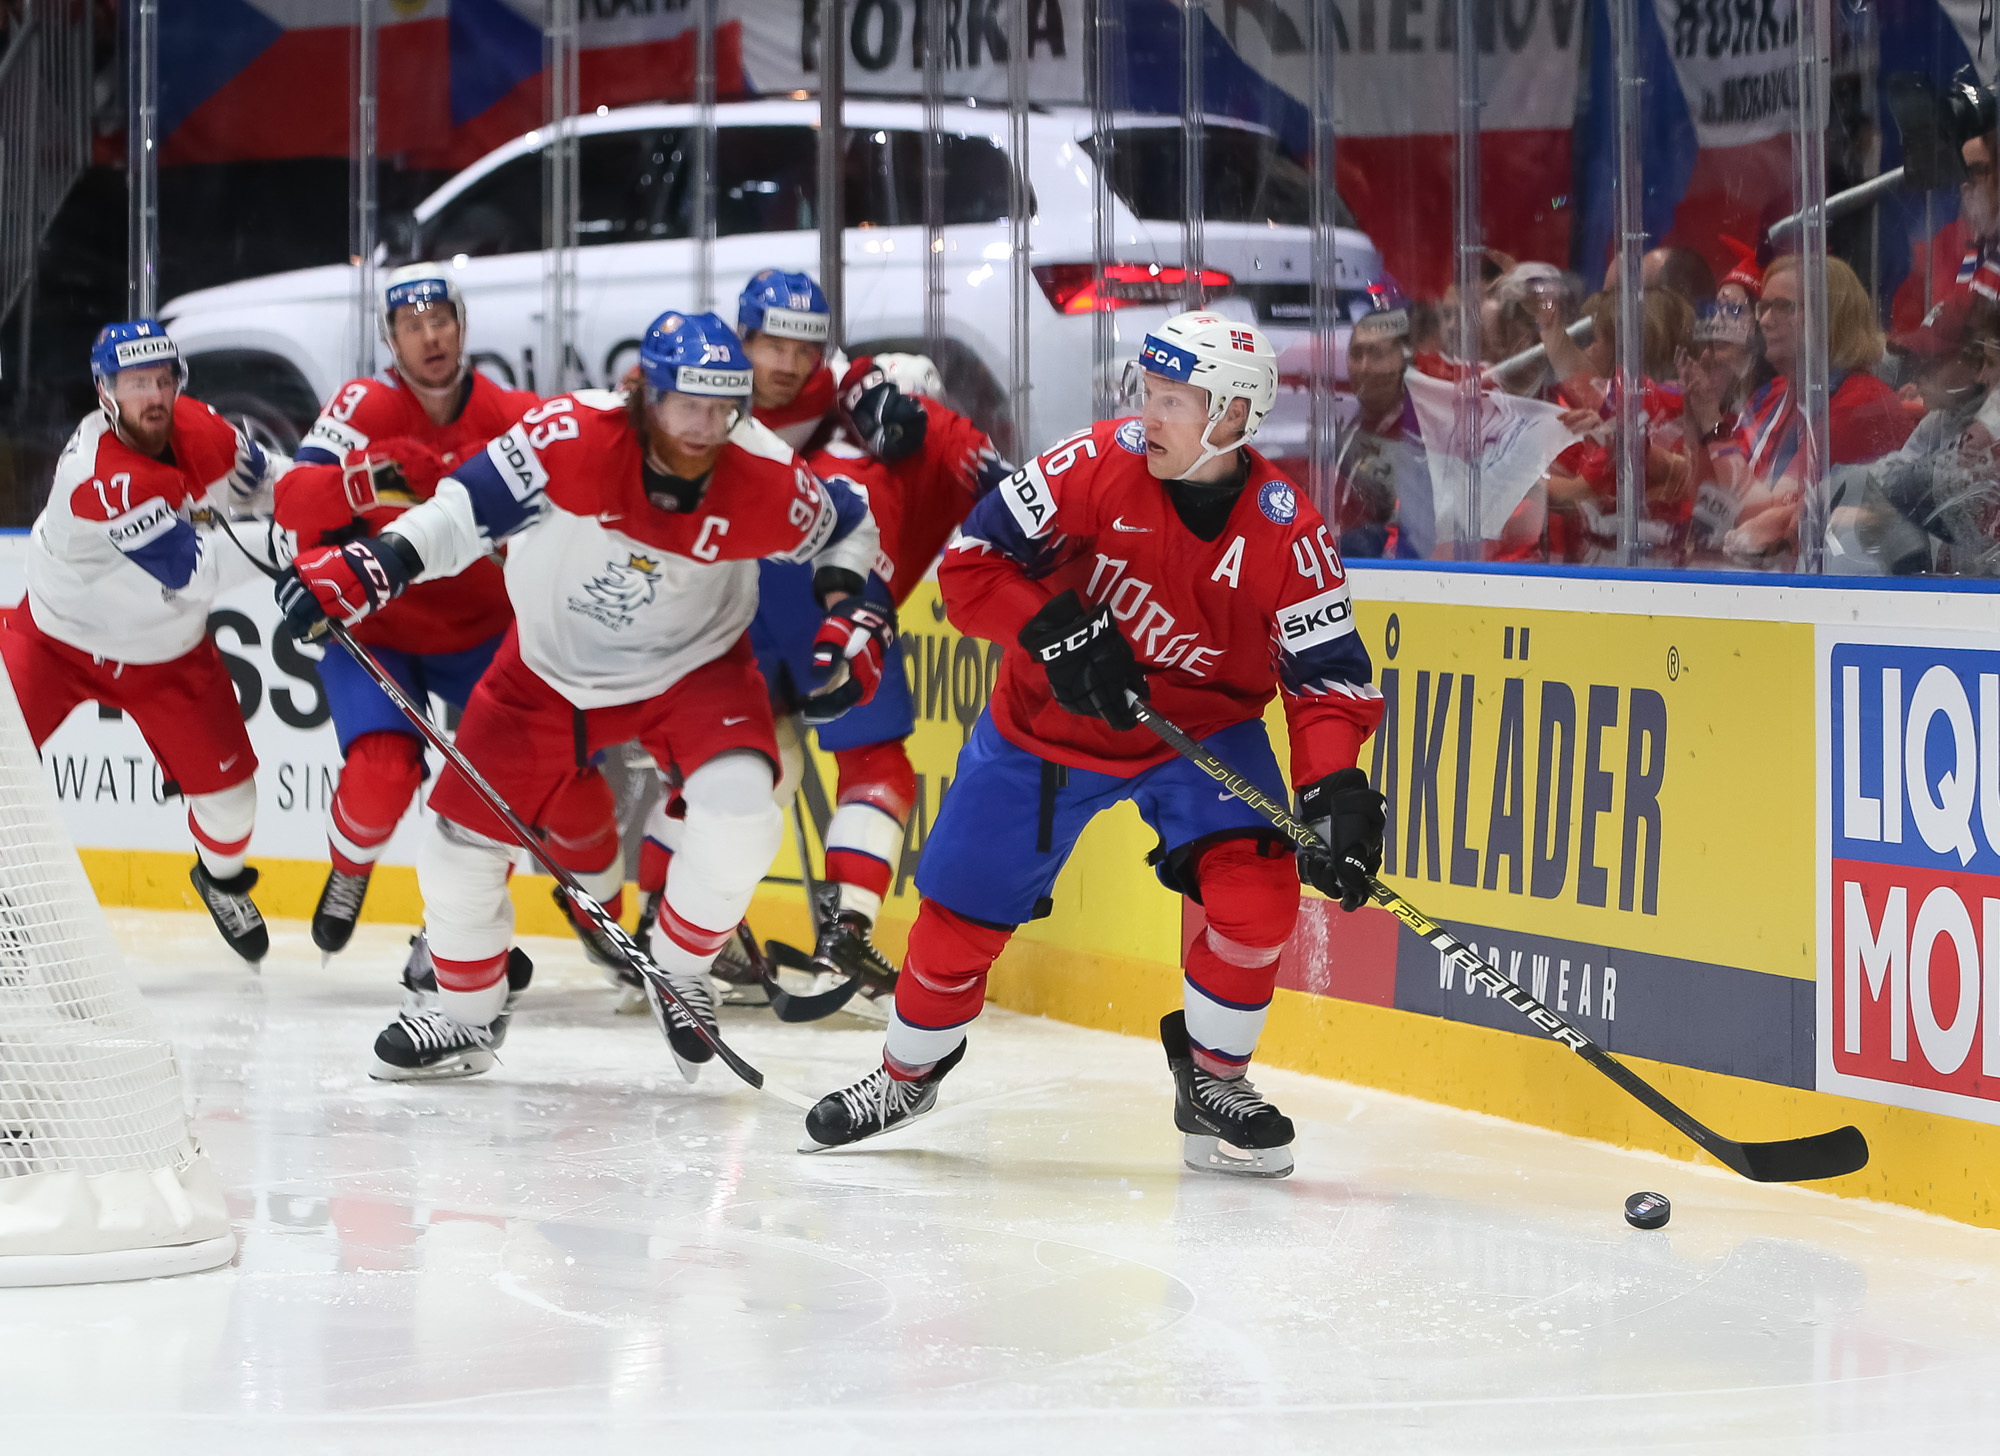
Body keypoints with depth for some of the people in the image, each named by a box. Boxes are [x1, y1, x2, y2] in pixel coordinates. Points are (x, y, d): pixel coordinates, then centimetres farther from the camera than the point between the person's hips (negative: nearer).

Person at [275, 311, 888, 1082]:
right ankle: (464, 1015, 28)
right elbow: (469, 507, -29)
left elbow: (846, 526, -1)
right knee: (463, 839, 2)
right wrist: (369, 566, -40)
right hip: (551, 666, 0)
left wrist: (851, 610, -14)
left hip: (692, 664, 0)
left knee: (738, 808, -26)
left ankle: (677, 970, 3)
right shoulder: (576, 436, -31)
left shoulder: (767, 482, -22)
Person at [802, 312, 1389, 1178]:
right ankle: (907, 1074, 33)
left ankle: (1213, 1083, 2)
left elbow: (1327, 675, -15)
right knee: (961, 918, 4)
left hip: (1202, 727, 0)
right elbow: (971, 562, -15)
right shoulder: (1100, 464, -20)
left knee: (1256, 892, -22)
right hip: (1043, 721, 0)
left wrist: (1335, 790, -30)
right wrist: (1057, 632, -29)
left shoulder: (1286, 535, -20)